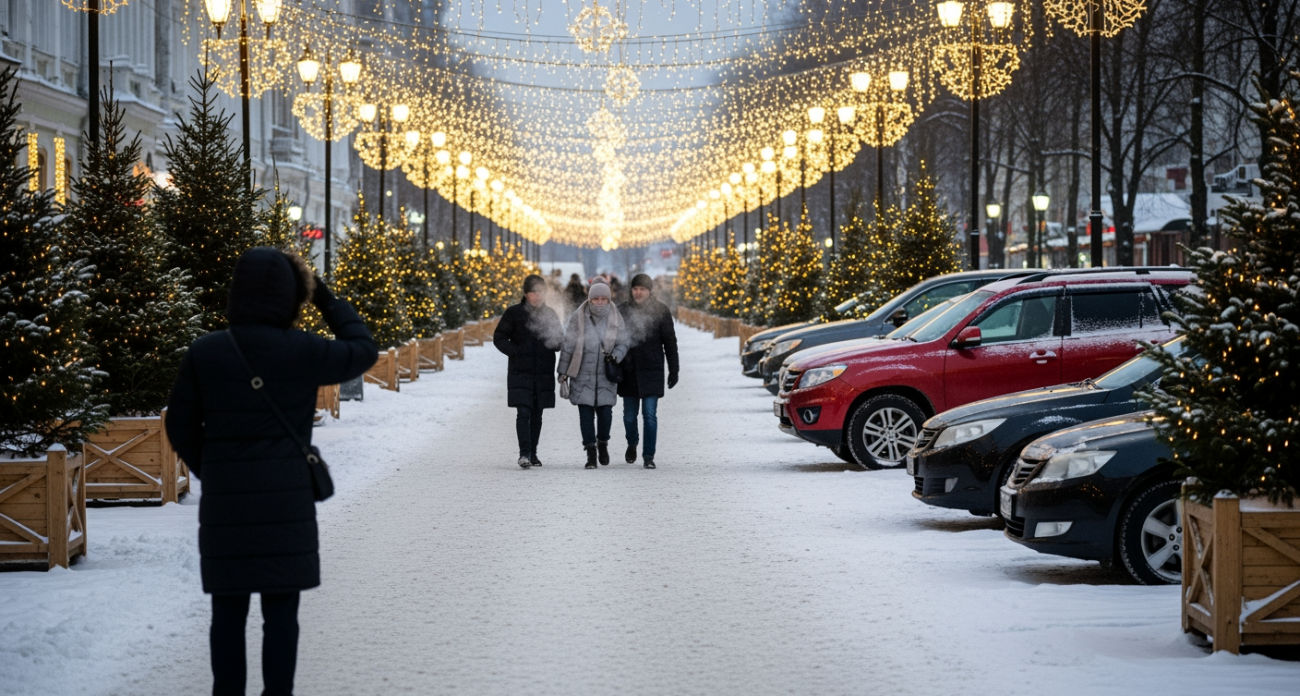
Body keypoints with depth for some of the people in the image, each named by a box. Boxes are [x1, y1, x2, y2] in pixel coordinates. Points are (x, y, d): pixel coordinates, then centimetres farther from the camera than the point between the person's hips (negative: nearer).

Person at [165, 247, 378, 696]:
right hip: (285, 500, -2)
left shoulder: (204, 352, -2)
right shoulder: (302, 352, -8)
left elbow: (181, 427, 4)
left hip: (223, 502, 2)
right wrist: (325, 297, 15)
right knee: (280, 610, 4)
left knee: (228, 609, 9)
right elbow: (363, 350, 9)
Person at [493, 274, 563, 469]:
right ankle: (524, 453, -15)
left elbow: (560, 341, 15)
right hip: (520, 372, -3)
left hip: (543, 372, 3)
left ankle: (533, 453, 18)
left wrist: (555, 342, -8)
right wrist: (515, 351, -12)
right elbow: (499, 338, 2)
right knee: (523, 413, -12)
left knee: (536, 414, 10)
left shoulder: (550, 314, 9)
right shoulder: (514, 312, -1)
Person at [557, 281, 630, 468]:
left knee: (605, 411, -2)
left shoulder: (615, 318, -1)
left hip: (605, 375, 1)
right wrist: (563, 371, 0)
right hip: (583, 374, -1)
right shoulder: (578, 318, -6)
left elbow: (622, 344, 2)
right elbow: (568, 345, -1)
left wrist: (615, 356, -20)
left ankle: (603, 444, 26)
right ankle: (591, 452, 5)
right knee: (586, 413, -3)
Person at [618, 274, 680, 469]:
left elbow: (670, 342, 2)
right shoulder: (623, 310, 4)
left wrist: (673, 370, 0)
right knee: (629, 415, 11)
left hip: (652, 372, -2)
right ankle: (632, 444, 38)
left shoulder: (660, 311, -1)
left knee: (650, 415, -7)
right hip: (629, 372, 2)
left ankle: (648, 456, -2)